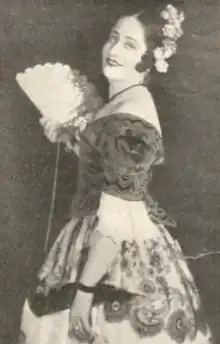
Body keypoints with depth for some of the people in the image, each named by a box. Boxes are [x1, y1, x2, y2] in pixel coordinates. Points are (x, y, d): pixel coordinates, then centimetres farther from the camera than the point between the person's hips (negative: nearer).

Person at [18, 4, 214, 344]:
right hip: (100, 239, 10)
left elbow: (117, 222, -26)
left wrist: (83, 288, -19)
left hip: (122, 255, -9)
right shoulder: (125, 100, 4)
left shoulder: (130, 121, -26)